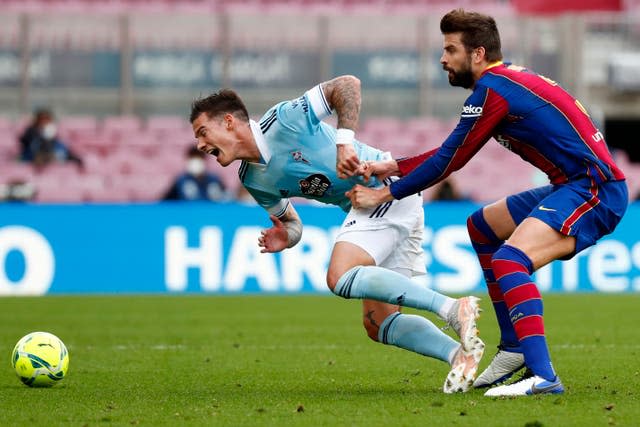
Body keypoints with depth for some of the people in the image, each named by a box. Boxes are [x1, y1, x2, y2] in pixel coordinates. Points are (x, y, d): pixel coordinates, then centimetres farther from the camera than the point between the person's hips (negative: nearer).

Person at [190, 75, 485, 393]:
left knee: (340, 278, -26)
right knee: (377, 325, 0)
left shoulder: (281, 120, -15)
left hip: (388, 186, -9)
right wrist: (286, 238, -4)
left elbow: (347, 85, -15)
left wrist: (344, 141, -24)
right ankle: (459, 353, -11)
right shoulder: (254, 181, 9)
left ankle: (452, 308, -30)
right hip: (367, 205, 9)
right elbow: (291, 222, 20)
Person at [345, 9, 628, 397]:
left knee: (509, 259, -28)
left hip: (594, 190, -11)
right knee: (482, 227, 24)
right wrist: (391, 167, 16)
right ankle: (515, 349, 24)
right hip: (573, 186, 11)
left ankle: (543, 377, -39)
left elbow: (448, 161, -8)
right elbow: (451, 152, 21)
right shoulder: (506, 81, 16)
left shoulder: (492, 89, -13)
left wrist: (386, 193, 1)